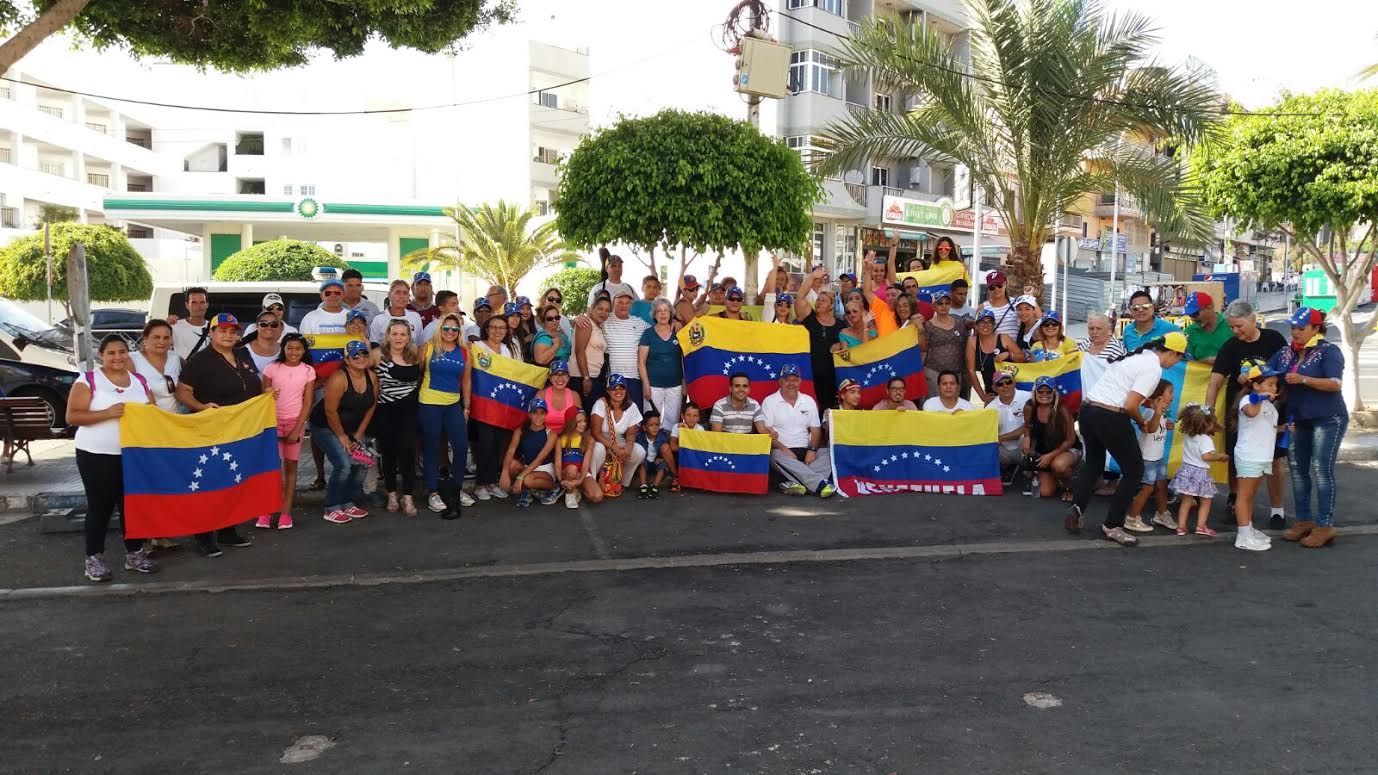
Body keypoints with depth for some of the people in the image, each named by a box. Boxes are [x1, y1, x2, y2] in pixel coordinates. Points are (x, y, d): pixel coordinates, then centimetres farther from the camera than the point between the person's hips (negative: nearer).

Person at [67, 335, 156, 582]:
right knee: (100, 506, 1)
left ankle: (135, 554, 20)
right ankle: (94, 559, 12)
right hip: (97, 455, -4)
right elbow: (72, 416, -11)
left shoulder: (139, 381, 11)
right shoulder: (88, 380, -4)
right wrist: (107, 413, -22)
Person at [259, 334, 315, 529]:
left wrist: (296, 430, -8)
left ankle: (285, 512, 6)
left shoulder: (308, 371, 0)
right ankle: (266, 511, 1)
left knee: (291, 466, 3)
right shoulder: (272, 368, -2)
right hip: (274, 421, -1)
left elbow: (307, 403, -1)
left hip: (296, 422, 1)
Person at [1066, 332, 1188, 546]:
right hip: (1111, 418, -9)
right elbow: (1130, 406, -17)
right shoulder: (1153, 368, -9)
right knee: (1134, 471, 7)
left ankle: (1076, 507, 12)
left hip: (1087, 410, 9)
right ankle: (1112, 526, 10)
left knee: (1093, 463, 27)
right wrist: (1142, 422, 2)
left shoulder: (1137, 355, 18)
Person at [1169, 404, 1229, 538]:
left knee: (1186, 501, 9)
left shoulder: (1187, 437, 5)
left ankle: (1181, 527, 6)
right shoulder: (1205, 439, -16)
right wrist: (1220, 456, -10)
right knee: (1205, 502, 9)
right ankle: (1201, 526, 4)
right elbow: (1206, 456, -24)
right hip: (1200, 473, -6)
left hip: (1186, 470, 6)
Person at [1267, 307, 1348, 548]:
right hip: (1298, 420, 7)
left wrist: (1303, 379, -27)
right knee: (1297, 470, 10)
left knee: (1322, 470, -7)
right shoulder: (1285, 353, 9)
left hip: (1327, 419, -7)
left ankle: (1325, 526, -2)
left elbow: (1335, 384, -18)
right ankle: (1304, 521, 20)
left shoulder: (1328, 351, -9)